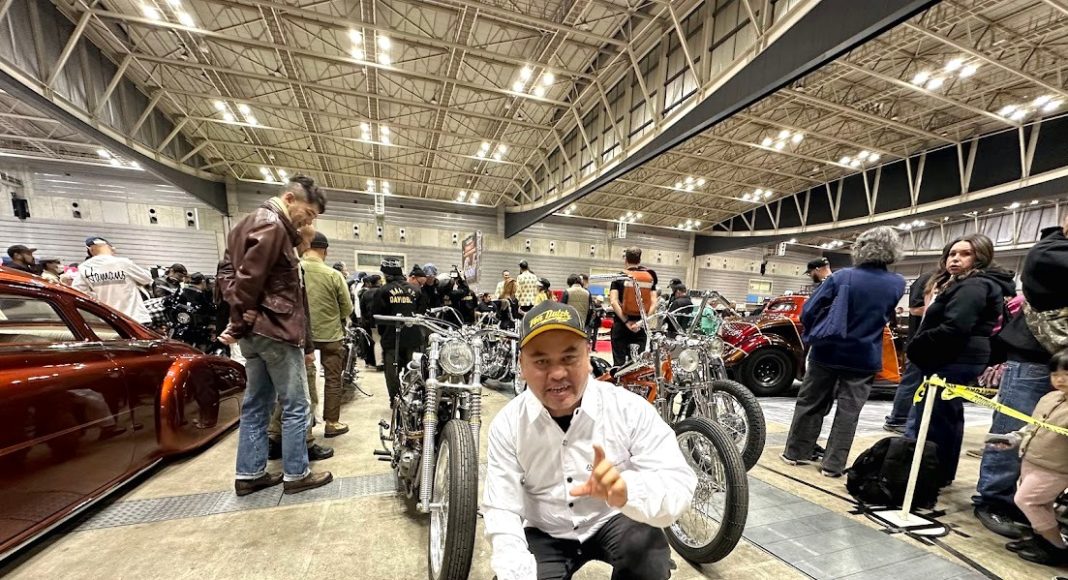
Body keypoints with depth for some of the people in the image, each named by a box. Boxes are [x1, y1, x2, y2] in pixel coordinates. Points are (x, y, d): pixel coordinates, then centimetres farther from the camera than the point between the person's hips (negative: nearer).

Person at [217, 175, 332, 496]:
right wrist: (241, 323, -7)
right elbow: (250, 278, -21)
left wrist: (240, 320, 5)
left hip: (257, 330, 10)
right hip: (276, 330, -10)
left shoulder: (252, 222, 17)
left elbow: (228, 271, 16)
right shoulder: (272, 226, -15)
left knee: (256, 405, 15)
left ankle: (249, 474, 25)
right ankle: (295, 475, 12)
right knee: (295, 406, 1)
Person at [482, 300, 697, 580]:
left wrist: (626, 491, -48)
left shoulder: (631, 409, -22)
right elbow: (502, 511, -13)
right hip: (544, 535, 2)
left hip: (613, 522, -1)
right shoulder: (506, 425, -17)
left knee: (650, 551, -29)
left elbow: (680, 484, -27)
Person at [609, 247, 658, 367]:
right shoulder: (650, 277, 6)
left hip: (621, 324, -2)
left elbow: (613, 302, -13)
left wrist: (626, 321, -13)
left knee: (619, 361, 4)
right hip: (640, 326, 2)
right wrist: (643, 321, -9)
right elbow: (654, 303, -4)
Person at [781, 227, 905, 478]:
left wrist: (813, 336, 6)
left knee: (810, 403, 11)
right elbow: (887, 317, 15)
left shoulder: (842, 276, -12)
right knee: (848, 411, 9)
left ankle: (795, 452, 21)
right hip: (864, 358, 2)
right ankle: (833, 464, 14)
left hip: (826, 352, -1)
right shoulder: (897, 284, -3)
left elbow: (808, 312, -11)